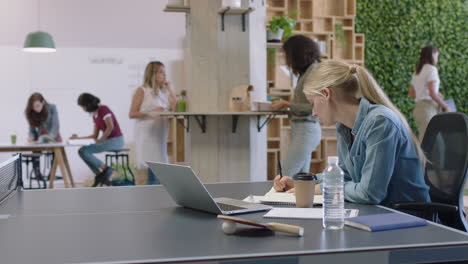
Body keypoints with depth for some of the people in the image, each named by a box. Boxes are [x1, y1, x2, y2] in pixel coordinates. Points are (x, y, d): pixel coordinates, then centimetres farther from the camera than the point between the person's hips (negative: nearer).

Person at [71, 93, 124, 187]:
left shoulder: (103, 109, -10)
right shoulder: (94, 115, 16)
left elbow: (110, 127, -21)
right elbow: (95, 136, 18)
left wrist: (100, 140, -14)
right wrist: (78, 138, 14)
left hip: (116, 140, -9)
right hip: (107, 140, 9)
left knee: (83, 151, -16)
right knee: (82, 150, -3)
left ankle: (105, 169, -9)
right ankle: (99, 175, -4)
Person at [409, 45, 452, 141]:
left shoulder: (417, 71, 16)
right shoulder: (431, 69, -7)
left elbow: (411, 94, 18)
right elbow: (432, 93, -16)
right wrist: (446, 106, -5)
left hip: (418, 108, 9)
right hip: (428, 108, -9)